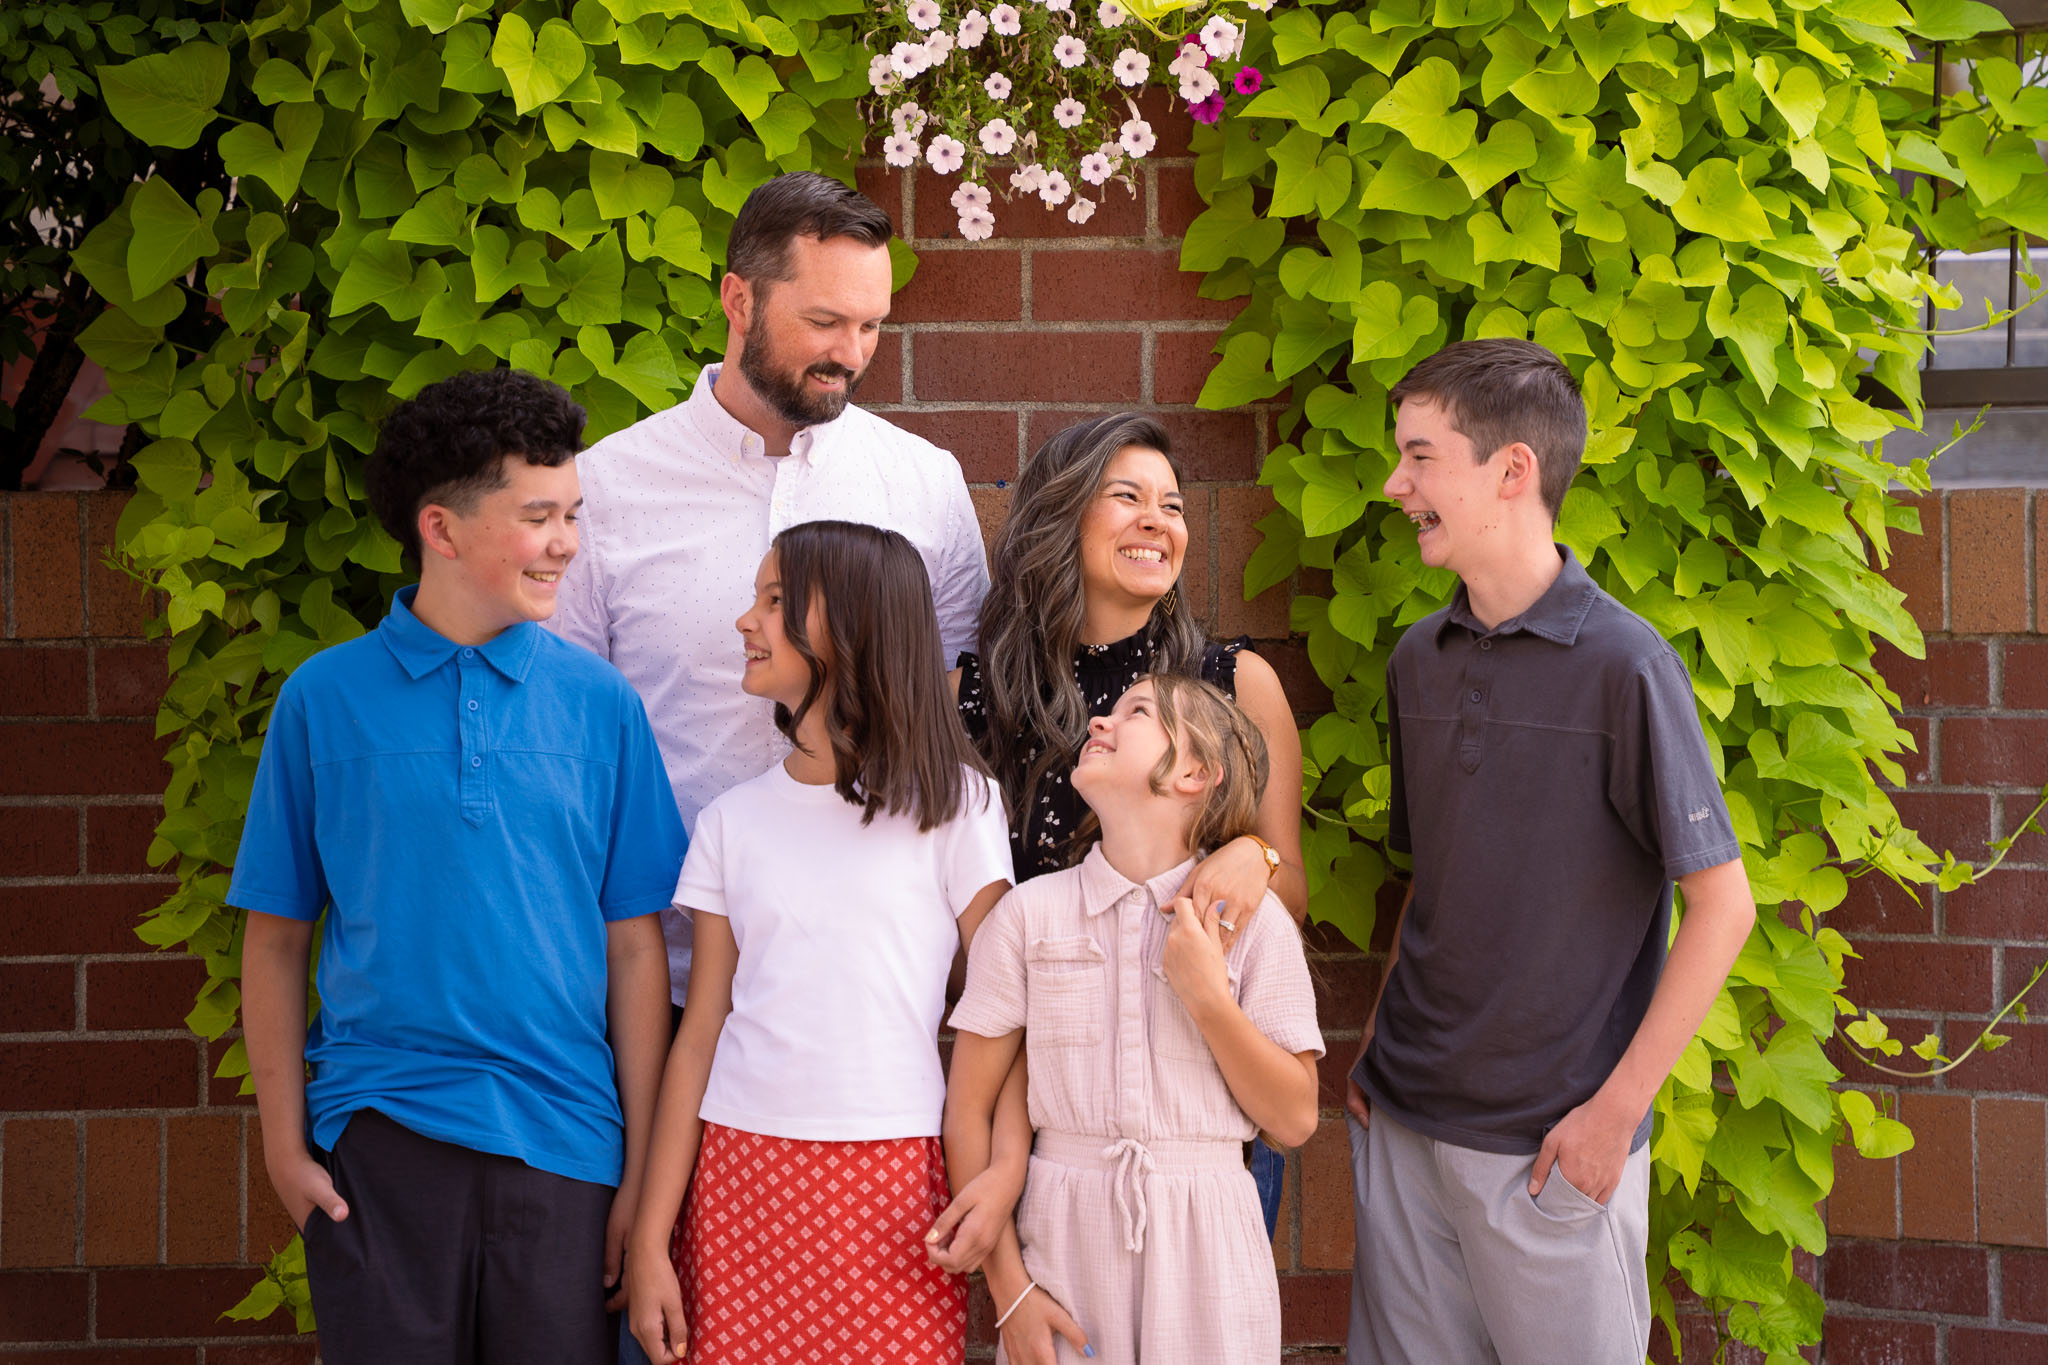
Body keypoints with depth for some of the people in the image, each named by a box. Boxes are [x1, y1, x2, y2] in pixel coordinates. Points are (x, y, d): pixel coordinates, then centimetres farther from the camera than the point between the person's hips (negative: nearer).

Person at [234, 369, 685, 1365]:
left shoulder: (598, 701, 4)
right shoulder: (324, 697, 1)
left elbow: (633, 945, 4)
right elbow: (276, 939, 5)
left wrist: (641, 1167, 1)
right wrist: (284, 1142, 0)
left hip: (561, 1134, 1)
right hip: (379, 1131, -1)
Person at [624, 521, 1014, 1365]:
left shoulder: (952, 805, 2)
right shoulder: (732, 823, 10)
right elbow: (698, 1040, 7)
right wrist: (649, 1243, 2)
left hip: (893, 1191, -2)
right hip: (739, 1177, 3)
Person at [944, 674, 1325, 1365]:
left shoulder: (1252, 919, 0)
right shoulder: (1029, 912, 1)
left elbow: (1295, 1119, -1)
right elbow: (969, 1109, 1)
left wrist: (1208, 998, -13)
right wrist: (1008, 1287, -4)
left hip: (1206, 1251, 0)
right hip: (1065, 1240, 0)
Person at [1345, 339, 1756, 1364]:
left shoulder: (1622, 664, -13)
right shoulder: (1420, 660, 6)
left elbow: (1722, 904, -12)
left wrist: (1615, 1111, -14)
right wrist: (1379, 1044, 7)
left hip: (1552, 1141, -6)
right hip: (1402, 1123, 6)